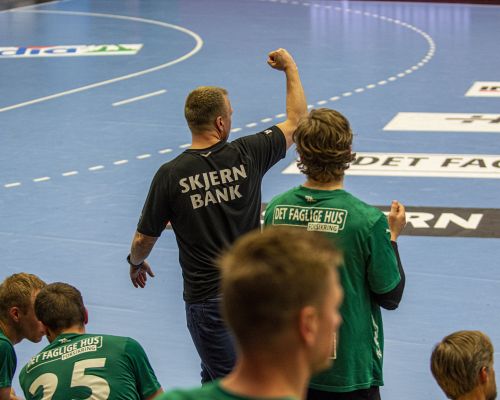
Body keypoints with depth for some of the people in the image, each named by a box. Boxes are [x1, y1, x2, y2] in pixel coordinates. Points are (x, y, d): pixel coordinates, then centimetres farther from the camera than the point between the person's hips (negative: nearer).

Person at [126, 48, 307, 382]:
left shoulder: (170, 175, -12)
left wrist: (136, 263, 21)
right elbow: (296, 121, 9)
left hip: (206, 298, -2)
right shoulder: (247, 155, -8)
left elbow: (144, 239, -2)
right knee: (215, 374, 23)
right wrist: (290, 68, 22)